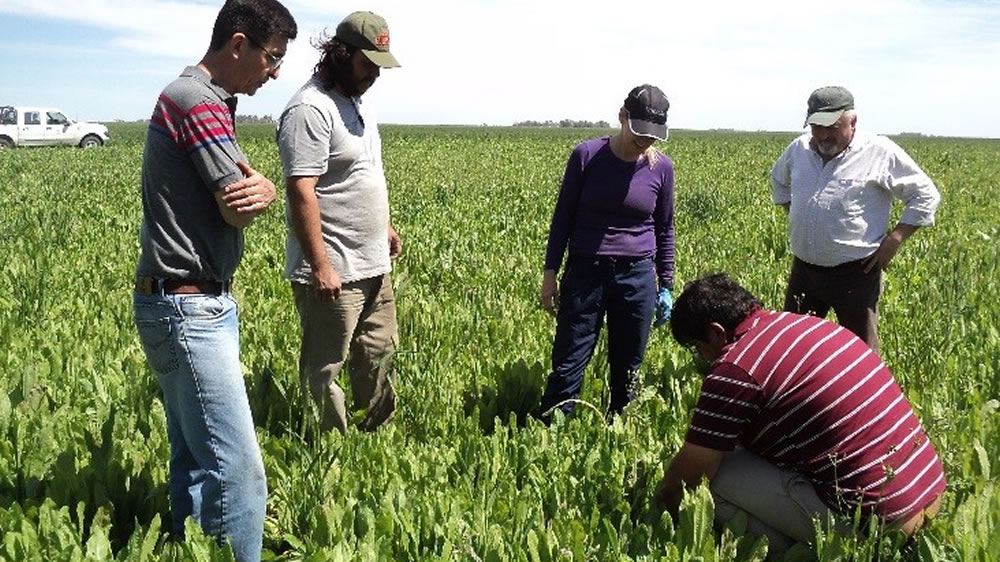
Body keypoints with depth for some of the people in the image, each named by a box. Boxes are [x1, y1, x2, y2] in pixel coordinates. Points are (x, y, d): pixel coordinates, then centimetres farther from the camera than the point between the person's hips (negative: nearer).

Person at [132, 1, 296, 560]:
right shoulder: (198, 102, -16)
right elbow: (238, 211, -18)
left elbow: (245, 194, 10)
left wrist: (261, 189, -12)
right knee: (238, 468, -9)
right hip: (189, 310, -10)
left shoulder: (213, 102, 16)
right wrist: (252, 192, 4)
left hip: (197, 306, 10)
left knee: (194, 460, 15)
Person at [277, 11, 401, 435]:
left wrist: (383, 226, 26)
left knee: (380, 355, 20)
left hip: (373, 266, 10)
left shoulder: (356, 103, 13)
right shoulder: (310, 109, -18)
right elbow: (301, 192, -24)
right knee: (324, 370, 3)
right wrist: (320, 267, -26)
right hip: (333, 273, -10)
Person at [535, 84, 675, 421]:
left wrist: (666, 286, 9)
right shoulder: (587, 155, -6)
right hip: (585, 274, -2)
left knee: (627, 372, 11)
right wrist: (550, 272, -2)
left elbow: (665, 229, 10)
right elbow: (563, 217, 1)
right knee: (567, 366, 0)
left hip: (638, 279, 2)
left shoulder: (661, 167, 0)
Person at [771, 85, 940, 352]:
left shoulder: (880, 152, -9)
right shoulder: (799, 149, 5)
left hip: (855, 273, -5)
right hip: (804, 269, 5)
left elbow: (926, 196, -3)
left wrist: (893, 240, -11)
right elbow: (779, 180, 27)